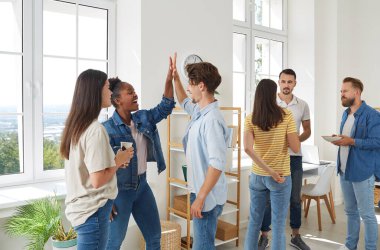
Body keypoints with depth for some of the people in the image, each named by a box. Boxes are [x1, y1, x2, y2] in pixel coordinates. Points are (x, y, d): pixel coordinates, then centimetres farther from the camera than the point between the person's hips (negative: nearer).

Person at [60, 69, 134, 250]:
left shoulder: (76, 125, 6)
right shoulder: (95, 129, -21)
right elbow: (97, 180, -23)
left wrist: (112, 161, 8)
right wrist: (118, 161, -9)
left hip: (80, 206, 9)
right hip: (92, 211, -9)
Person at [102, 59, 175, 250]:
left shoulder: (143, 118, 1)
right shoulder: (108, 129, -17)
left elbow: (165, 107, 4)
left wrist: (169, 79, -9)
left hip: (142, 184, 7)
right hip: (120, 189, -6)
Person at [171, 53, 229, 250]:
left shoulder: (212, 119, -24)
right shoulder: (199, 111, 5)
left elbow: (217, 164, -29)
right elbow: (184, 102, 29)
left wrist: (200, 198, -26)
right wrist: (175, 78, 21)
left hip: (207, 196, -10)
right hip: (201, 190, 10)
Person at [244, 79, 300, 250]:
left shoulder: (250, 119, -4)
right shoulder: (286, 115, -9)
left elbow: (248, 148, -18)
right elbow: (295, 148, -10)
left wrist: (269, 170, -15)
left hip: (257, 176, 3)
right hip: (281, 177, -3)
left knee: (254, 222, 17)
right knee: (278, 225, 9)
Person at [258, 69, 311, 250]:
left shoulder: (303, 105, 4)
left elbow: (307, 130, 11)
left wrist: (297, 139, -10)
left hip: (294, 157, 3)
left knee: (295, 199, 12)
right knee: (268, 198, 4)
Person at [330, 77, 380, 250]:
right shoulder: (346, 114, 12)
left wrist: (351, 141, -24)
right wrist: (338, 139, 0)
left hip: (362, 172, -8)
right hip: (344, 170, 8)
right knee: (350, 211, 19)